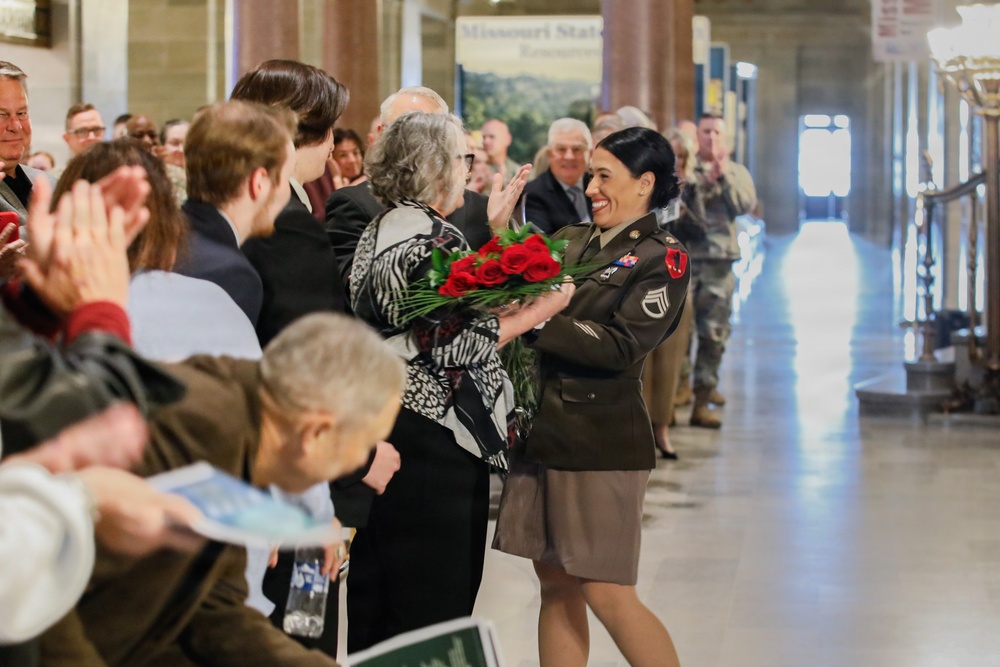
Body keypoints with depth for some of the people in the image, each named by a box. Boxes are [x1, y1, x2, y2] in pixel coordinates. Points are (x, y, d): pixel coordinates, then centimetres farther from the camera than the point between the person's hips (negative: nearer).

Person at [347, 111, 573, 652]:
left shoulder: (377, 233, 12)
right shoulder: (437, 240, -17)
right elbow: (453, 345, -21)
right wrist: (539, 309, -13)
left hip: (378, 421, 9)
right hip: (434, 438, -9)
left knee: (375, 592, 16)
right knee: (432, 604, -2)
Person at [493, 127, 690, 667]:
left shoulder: (662, 258, -5)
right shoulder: (569, 240, 13)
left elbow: (622, 345, -16)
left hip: (600, 440, -6)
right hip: (539, 430, 6)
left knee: (606, 594, -5)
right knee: (556, 586, 11)